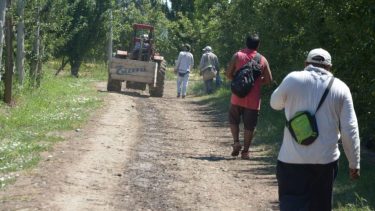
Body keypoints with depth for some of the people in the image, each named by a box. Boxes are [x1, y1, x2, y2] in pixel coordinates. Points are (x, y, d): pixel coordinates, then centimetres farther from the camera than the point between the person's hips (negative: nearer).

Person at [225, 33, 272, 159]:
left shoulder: (238, 56, -3)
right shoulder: (263, 60, 0)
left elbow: (228, 74, -4)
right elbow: (268, 80, 2)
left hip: (237, 97, 0)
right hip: (253, 100, 0)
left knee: (234, 120, 19)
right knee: (249, 126, 7)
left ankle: (236, 142, 2)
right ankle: (245, 151, 9)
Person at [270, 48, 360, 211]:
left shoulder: (293, 79, -2)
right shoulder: (340, 88, 1)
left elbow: (275, 103, 16)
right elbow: (350, 130, 0)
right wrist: (354, 163, 8)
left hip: (293, 159, -2)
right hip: (326, 160, 2)